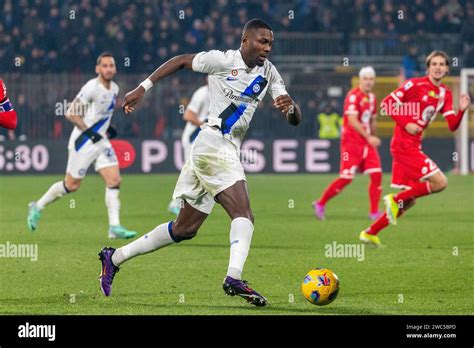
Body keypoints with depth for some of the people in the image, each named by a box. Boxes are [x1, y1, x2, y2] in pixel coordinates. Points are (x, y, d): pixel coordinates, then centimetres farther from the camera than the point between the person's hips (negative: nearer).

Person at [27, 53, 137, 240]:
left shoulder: (114, 88, 6)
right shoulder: (92, 88, -19)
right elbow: (71, 113, -20)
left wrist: (106, 127, 9)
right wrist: (89, 131, -21)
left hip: (101, 141, 7)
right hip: (83, 142, -7)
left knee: (114, 180, -6)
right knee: (71, 185, 3)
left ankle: (115, 227, -6)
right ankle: (37, 207, 24)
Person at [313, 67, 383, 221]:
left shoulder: (371, 97, 13)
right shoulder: (353, 96, -13)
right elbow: (352, 121, -21)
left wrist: (373, 137, 17)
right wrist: (368, 137, -23)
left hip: (367, 143, 7)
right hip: (351, 143, -7)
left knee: (377, 175, -4)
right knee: (346, 178, -8)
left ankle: (374, 212, 1)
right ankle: (320, 203, 8)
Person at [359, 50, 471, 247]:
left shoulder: (445, 94, 11)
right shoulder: (415, 85, -10)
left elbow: (452, 126, 6)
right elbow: (387, 103, -9)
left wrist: (461, 110, -12)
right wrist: (405, 124, -17)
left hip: (413, 147, 8)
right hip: (404, 144, -8)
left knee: (409, 199, 10)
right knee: (440, 182, -15)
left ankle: (370, 233, 17)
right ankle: (396, 199, -5)